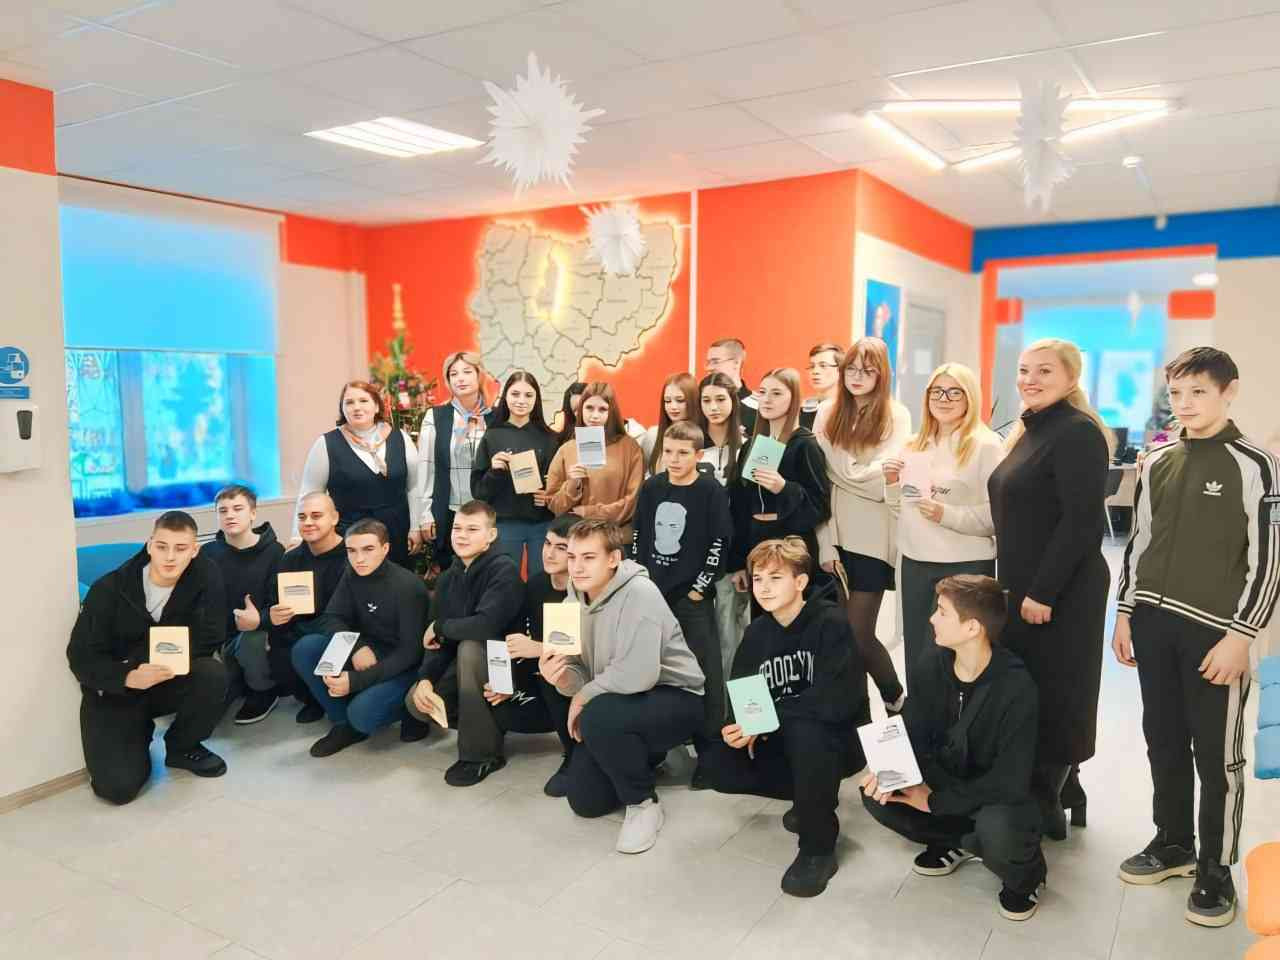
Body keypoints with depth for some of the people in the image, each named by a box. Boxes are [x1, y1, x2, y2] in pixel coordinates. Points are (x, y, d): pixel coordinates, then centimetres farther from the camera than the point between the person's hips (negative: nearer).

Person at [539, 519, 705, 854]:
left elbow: (639, 674, -36)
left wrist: (584, 696, -21)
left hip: (674, 699, -7)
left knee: (600, 718, -34)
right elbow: (582, 674, 0)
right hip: (617, 704, 8)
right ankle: (643, 758, 32)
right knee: (585, 802, 5)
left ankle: (644, 803, -9)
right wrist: (561, 677, -24)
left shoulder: (639, 593, -26)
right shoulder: (572, 603, -2)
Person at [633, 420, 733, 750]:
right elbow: (638, 536, 11)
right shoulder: (651, 486, 5)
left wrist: (699, 588, -11)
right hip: (652, 592, 5)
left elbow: (720, 543, -10)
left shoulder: (710, 490, -8)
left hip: (693, 597, -4)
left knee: (705, 674, -3)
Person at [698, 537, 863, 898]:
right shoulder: (756, 633, 0)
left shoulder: (831, 623, -19)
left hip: (838, 736, -6)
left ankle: (819, 847, -16)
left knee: (802, 729, -38)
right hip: (784, 740, 6)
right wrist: (741, 727, -23)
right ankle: (817, 795, 7)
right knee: (714, 765, -15)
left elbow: (835, 701, -29)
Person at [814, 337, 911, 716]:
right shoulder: (828, 413, 8)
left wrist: (844, 473, -5)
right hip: (833, 537, 3)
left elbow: (883, 484, -11)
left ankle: (896, 701, 22)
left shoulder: (896, 417, 0)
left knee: (858, 634, -3)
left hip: (872, 540, -3)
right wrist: (825, 544, -7)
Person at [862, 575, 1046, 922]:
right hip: (945, 781, 5)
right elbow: (910, 734, -4)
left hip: (999, 797, -5)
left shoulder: (1016, 687, -26)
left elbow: (1011, 780, -26)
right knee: (877, 795, -16)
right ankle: (956, 841, 10)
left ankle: (1025, 875, 1)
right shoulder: (933, 664, -10)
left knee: (996, 827, -37)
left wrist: (935, 801, -24)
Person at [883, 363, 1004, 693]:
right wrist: (892, 483, -1)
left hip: (965, 567, -6)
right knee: (916, 660, 13)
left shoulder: (987, 445, -8)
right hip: (914, 563, 6)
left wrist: (947, 515, -24)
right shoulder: (914, 446, 11)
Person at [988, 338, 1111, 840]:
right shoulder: (1030, 430, 13)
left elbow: (1082, 523, -21)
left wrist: (1043, 592, -21)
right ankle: (1062, 791, 31)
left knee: (1053, 695, 2)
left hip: (1061, 592, -9)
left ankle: (1044, 808, 15)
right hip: (1024, 587, 9)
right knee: (1028, 691, 16)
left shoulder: (1078, 432, -15)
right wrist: (1018, 586, 16)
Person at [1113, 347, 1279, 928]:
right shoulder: (1156, 463, 9)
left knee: (1217, 754, 4)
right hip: (1153, 623, 5)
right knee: (1164, 742, 14)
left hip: (1213, 630, -5)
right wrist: (1126, 612, 11)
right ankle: (1173, 842, 30)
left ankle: (1217, 868, 19)